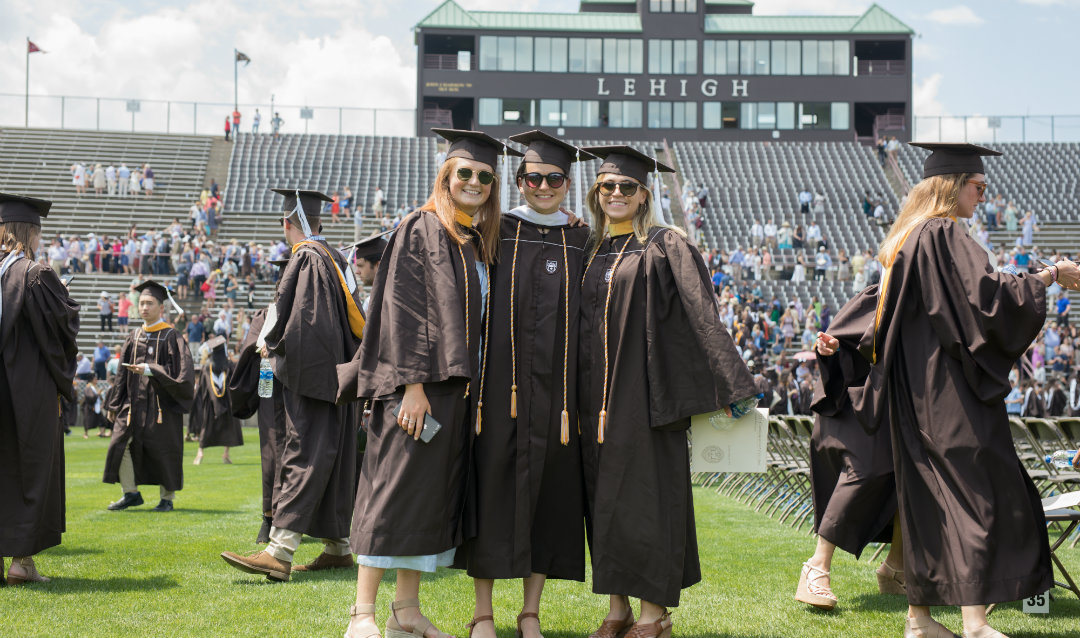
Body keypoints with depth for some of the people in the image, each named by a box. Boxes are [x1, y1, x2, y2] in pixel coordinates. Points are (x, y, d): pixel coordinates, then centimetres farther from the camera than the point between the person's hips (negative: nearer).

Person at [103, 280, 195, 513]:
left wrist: (150, 370, -22)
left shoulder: (170, 336, -2)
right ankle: (131, 493, 8)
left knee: (163, 450, -2)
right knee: (121, 443, -5)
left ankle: (167, 498, 11)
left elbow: (180, 369, -12)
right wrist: (114, 405, 14)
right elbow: (123, 374, 16)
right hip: (134, 402, 5)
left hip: (161, 402, -5)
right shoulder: (134, 337, 13)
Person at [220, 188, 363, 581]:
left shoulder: (306, 258, -12)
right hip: (336, 375, 9)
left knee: (304, 457, -15)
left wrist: (269, 343, 1)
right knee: (333, 460, 12)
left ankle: (279, 552, -19)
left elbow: (295, 322, -19)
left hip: (311, 374, -9)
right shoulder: (335, 258, 15)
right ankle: (338, 547, 18)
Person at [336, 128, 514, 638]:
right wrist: (412, 384, -21)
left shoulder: (481, 243, 16)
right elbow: (403, 309, -14)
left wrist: (476, 390, 12)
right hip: (421, 382, -8)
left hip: (461, 385, 8)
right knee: (396, 487, -7)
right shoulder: (421, 230, -6)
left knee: (436, 493, 8)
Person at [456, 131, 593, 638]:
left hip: (556, 387, 2)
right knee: (493, 483, -1)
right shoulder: (494, 234, 6)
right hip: (500, 382, -1)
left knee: (550, 491, 3)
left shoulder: (583, 244, 10)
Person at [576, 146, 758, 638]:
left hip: (644, 392, -6)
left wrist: (730, 385, -14)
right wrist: (581, 401, 15)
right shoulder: (591, 252, 13)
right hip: (596, 397, 6)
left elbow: (702, 316, -8)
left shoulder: (664, 248, -3)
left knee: (646, 493, -4)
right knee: (604, 498, 7)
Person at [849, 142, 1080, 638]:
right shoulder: (945, 235, -13)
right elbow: (985, 292, -22)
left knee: (927, 500, 10)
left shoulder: (907, 237, 17)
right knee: (979, 494, -10)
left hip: (916, 392, 10)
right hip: (949, 390, -10)